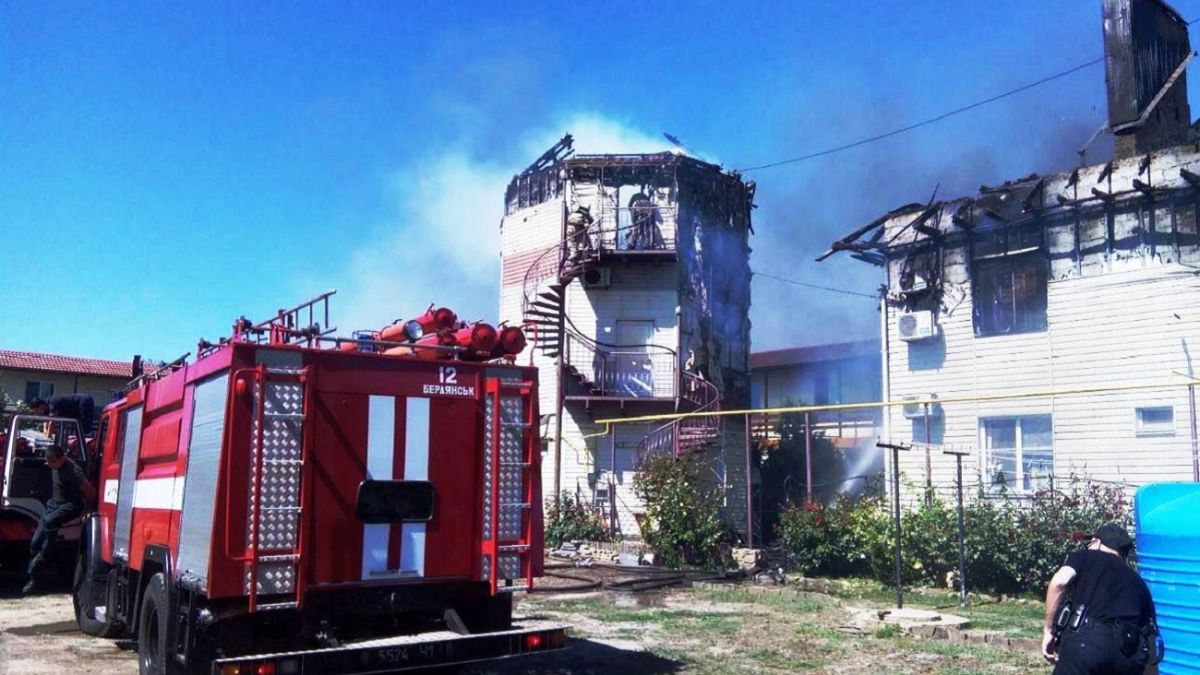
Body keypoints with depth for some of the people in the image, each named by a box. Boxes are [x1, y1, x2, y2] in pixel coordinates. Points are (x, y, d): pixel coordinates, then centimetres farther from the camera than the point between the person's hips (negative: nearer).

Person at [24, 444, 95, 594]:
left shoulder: (73, 470, -24)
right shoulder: (53, 466, -1)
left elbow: (90, 491, -19)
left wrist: (88, 507, -7)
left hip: (70, 505, -8)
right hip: (53, 503, 8)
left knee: (49, 521, -38)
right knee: (35, 541, 0)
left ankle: (44, 554, -17)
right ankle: (32, 578, 8)